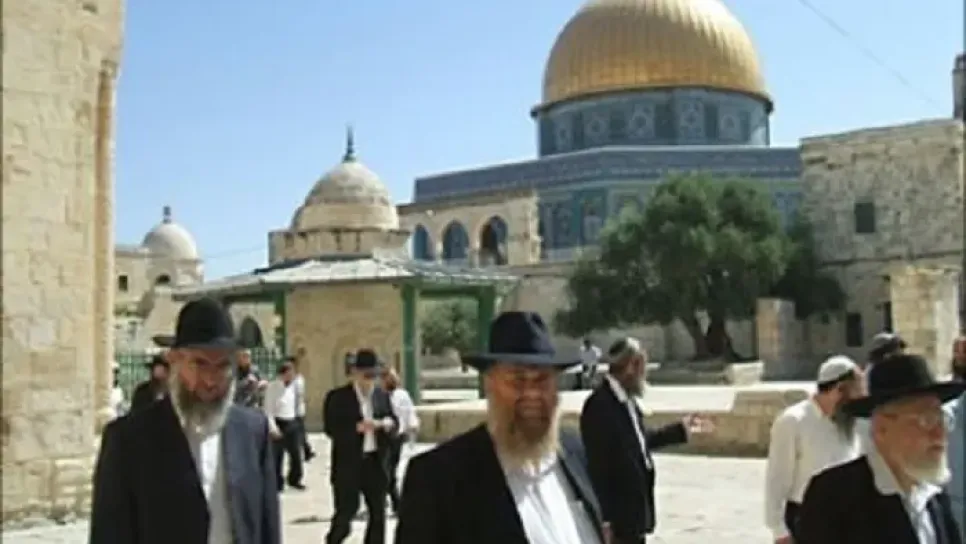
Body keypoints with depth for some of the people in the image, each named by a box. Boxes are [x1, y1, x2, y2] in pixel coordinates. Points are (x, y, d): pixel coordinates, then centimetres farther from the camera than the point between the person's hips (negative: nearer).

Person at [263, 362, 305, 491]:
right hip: (279, 423, -5)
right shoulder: (272, 387, -12)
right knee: (277, 456, 3)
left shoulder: (293, 386, 4)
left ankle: (294, 480, 28)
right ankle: (277, 484, 17)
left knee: (296, 454, 9)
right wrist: (273, 428, -16)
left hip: (292, 423, 5)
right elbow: (268, 410, -12)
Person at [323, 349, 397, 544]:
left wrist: (388, 424, -11)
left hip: (376, 462, 5)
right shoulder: (338, 396, -5)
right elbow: (331, 428, -13)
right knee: (345, 513, -1)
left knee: (378, 513, 9)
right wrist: (358, 427, -24)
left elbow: (394, 422, 13)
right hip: (348, 464, -5)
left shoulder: (382, 395, 11)